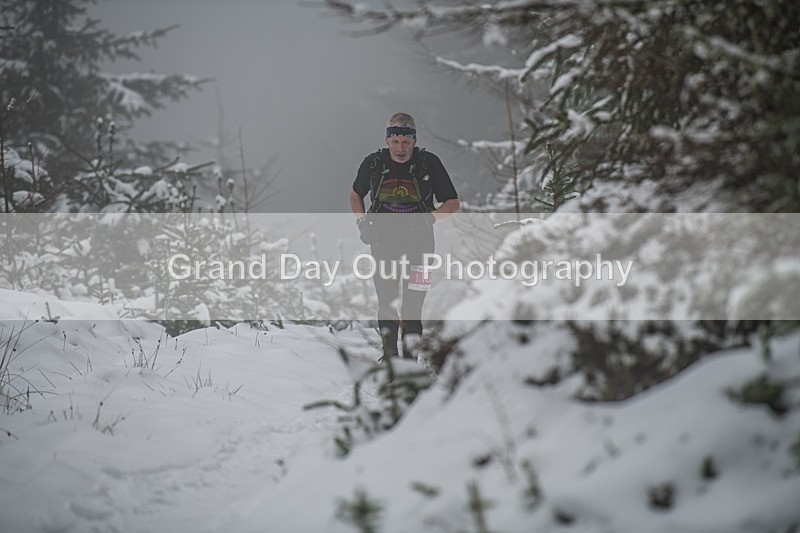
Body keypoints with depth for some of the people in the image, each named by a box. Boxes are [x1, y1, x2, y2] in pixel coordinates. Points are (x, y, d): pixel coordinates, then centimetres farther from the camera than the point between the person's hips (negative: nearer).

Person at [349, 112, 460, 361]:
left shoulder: (429, 163, -5)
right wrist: (361, 222, 5)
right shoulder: (373, 163, 0)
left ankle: (411, 353, 0)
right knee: (386, 301, 1)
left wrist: (428, 218, -14)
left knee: (413, 306, -6)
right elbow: (355, 194, 20)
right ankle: (389, 352, 13)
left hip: (418, 240, -2)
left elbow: (453, 203, 2)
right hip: (383, 241, 2)